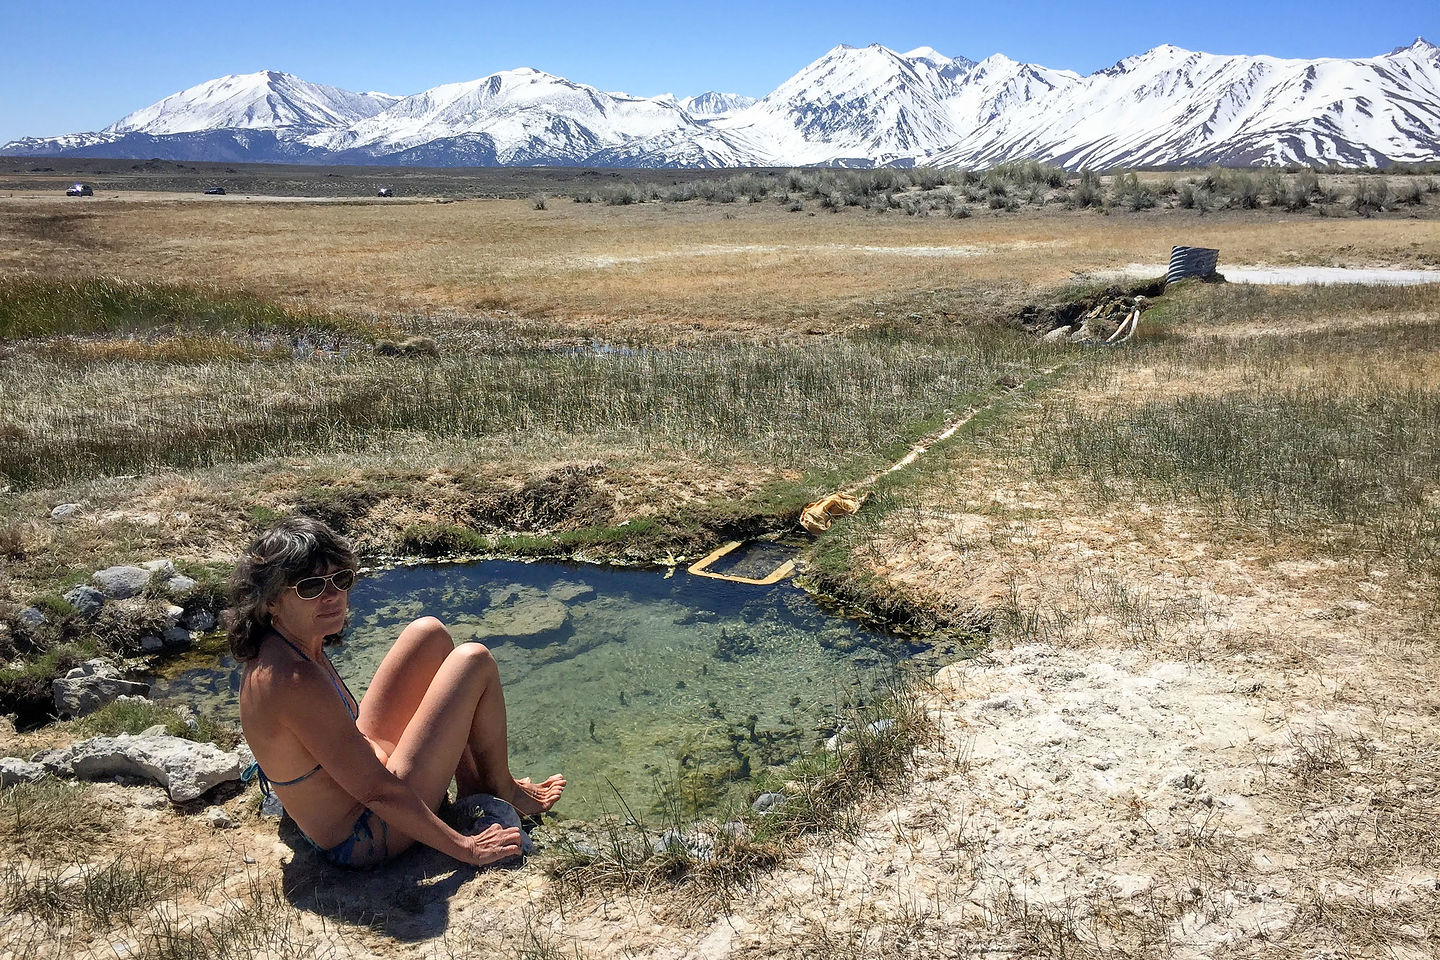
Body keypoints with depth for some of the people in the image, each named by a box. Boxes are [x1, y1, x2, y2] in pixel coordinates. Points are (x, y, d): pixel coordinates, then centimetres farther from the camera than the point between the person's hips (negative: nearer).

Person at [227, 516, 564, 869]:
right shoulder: (296, 681, -34)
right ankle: (503, 793, 17)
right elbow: (379, 793, -29)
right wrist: (466, 848, -20)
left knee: (430, 634, 10)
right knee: (474, 661, -8)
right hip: (366, 841, -9)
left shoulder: (276, 647, -4)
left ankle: (472, 781, 19)